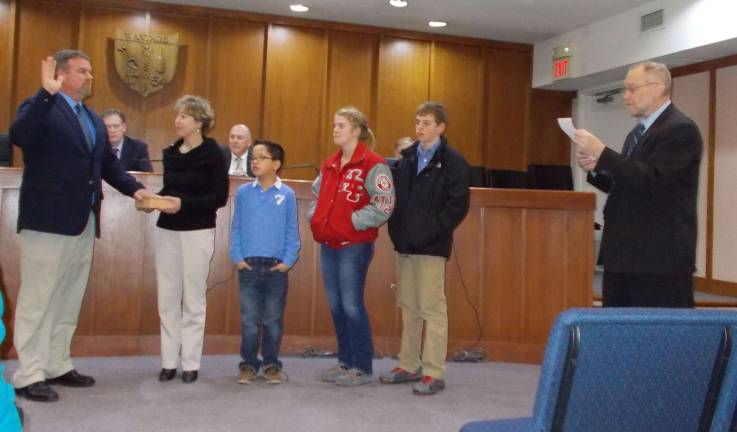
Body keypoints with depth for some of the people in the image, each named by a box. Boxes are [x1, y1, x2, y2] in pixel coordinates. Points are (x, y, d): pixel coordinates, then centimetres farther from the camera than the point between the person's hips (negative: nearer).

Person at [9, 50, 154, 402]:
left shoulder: (94, 120, 18)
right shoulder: (41, 107, -6)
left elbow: (108, 163, 18)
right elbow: (19, 135, -26)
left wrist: (134, 188, 2)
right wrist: (47, 93, -32)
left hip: (83, 222, 8)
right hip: (49, 220, -8)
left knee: (69, 301, 14)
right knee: (37, 300, 0)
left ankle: (57, 366, 26)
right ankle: (28, 376, 8)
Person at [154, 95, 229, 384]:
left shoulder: (213, 154, -7)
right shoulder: (170, 153, 10)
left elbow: (220, 197, -11)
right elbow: (168, 189, 17)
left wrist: (184, 203, -20)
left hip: (197, 232, -5)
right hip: (166, 230, 5)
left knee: (193, 299, 2)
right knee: (167, 298, 7)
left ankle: (191, 363, 12)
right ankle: (169, 361, 16)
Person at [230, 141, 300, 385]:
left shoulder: (287, 195, -1)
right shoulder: (243, 192, 3)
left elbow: (292, 231, 1)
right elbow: (236, 228, 6)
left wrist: (288, 261, -6)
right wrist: (237, 257, -3)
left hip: (276, 267, -1)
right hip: (249, 265, 1)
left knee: (273, 321, 9)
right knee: (249, 321, 6)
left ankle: (271, 364, 21)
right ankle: (249, 364, 18)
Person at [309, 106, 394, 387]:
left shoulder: (372, 164, -9)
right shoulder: (329, 165, 15)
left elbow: (383, 206, -16)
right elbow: (316, 195, 27)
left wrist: (352, 222, -16)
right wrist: (315, 218, 10)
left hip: (355, 245, -7)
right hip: (328, 245, 8)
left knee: (351, 305, -5)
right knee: (336, 306, 11)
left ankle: (363, 368, 7)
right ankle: (345, 361, 23)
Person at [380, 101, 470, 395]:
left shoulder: (453, 161, -5)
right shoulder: (407, 158, 14)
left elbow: (458, 205, -12)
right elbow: (397, 197, 18)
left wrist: (430, 231, -16)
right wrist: (396, 229, 4)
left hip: (431, 246, -6)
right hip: (405, 244, 7)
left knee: (432, 307, -3)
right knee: (409, 307, 12)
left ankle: (434, 373, 4)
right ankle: (409, 365, 23)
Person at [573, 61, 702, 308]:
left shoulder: (681, 129, -10)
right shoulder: (637, 132, 18)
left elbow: (652, 180, -23)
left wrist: (602, 153, -21)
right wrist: (595, 169, 3)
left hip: (660, 258, -9)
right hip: (624, 254, 9)